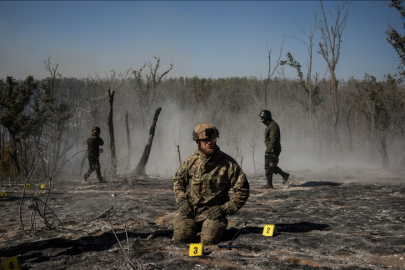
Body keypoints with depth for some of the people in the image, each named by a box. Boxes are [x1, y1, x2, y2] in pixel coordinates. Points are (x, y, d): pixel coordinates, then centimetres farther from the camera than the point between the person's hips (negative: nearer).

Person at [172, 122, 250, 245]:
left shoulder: (228, 163, -12)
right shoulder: (191, 161, -1)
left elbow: (243, 190, -7)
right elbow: (178, 180, 16)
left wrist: (226, 208, -13)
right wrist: (182, 201, 1)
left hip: (214, 210, -2)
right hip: (191, 208, 3)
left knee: (209, 239, -20)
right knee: (181, 236, -12)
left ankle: (218, 225, 16)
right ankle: (196, 225, 23)